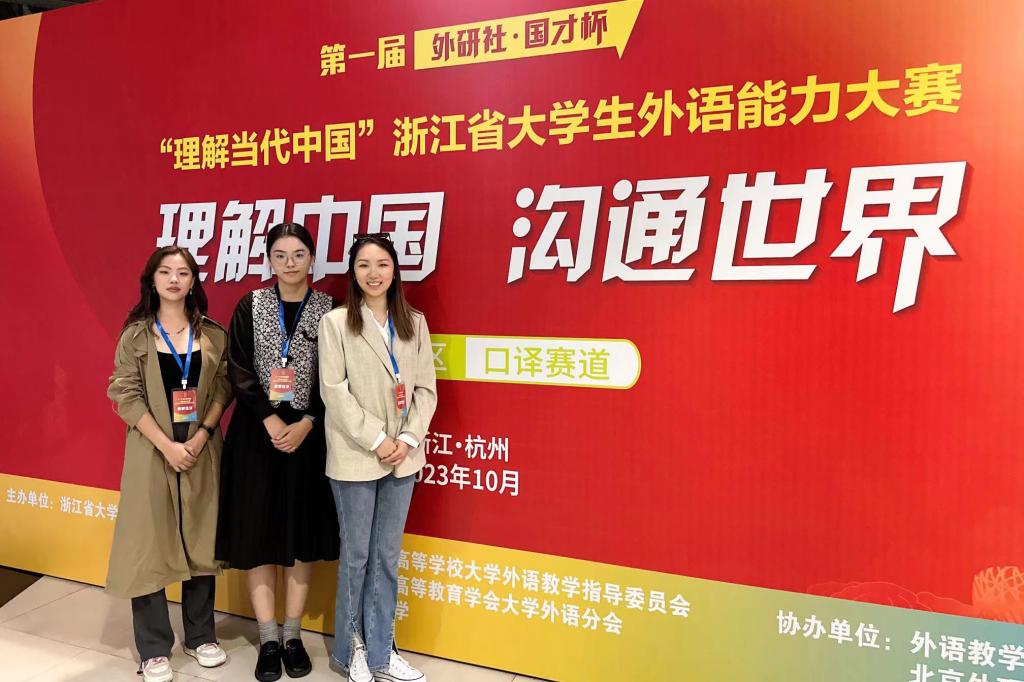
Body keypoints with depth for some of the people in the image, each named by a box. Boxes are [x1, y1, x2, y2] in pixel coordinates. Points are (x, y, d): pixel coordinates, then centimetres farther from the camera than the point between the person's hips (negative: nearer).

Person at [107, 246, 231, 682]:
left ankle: (201, 636, 25)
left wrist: (201, 436, -12)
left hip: (202, 450, 2)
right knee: (150, 545, 3)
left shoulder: (212, 334, 4)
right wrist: (167, 445, -15)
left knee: (200, 542, 10)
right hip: (152, 452, -2)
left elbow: (223, 388, 1)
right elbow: (126, 396, -7)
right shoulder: (135, 335, -1)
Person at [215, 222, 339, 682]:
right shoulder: (250, 307, 2)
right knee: (258, 532, 3)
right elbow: (239, 370, -5)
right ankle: (268, 640, 16)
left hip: (308, 433, 0)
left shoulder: (329, 310, 0)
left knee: (302, 533, 6)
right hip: (257, 432, 0)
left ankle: (292, 635, 21)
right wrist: (271, 421, -15)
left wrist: (305, 424, -14)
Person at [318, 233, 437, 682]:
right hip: (355, 458, -3)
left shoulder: (414, 323, 7)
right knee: (356, 556, 7)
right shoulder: (336, 323, -4)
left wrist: (408, 439, -8)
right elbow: (334, 391, -10)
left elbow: (426, 388, 5)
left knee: (387, 556, 11)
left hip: (402, 457, 4)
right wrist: (376, 440, -14)